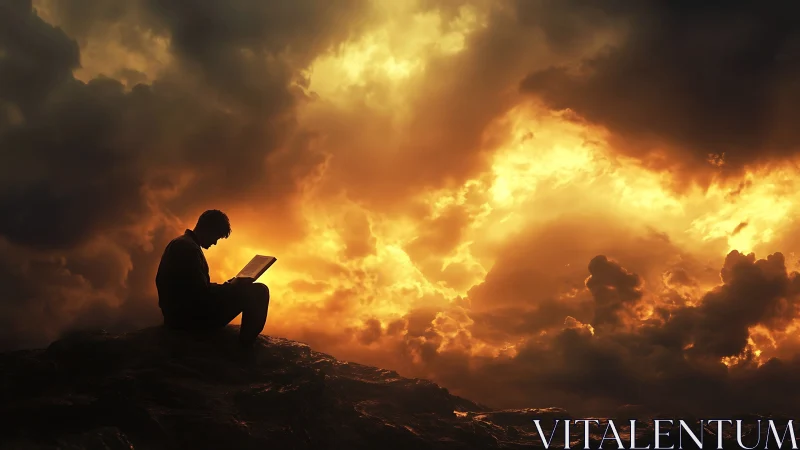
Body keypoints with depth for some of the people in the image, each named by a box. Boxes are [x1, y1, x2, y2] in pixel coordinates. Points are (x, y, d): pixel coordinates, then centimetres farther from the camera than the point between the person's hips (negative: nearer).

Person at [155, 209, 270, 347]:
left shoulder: (180, 243, 16)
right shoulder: (188, 248, -18)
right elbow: (202, 293, -22)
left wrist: (229, 285, 13)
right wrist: (232, 286, -6)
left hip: (179, 313, 11)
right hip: (189, 316, -11)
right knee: (258, 292, -14)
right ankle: (246, 347, -3)